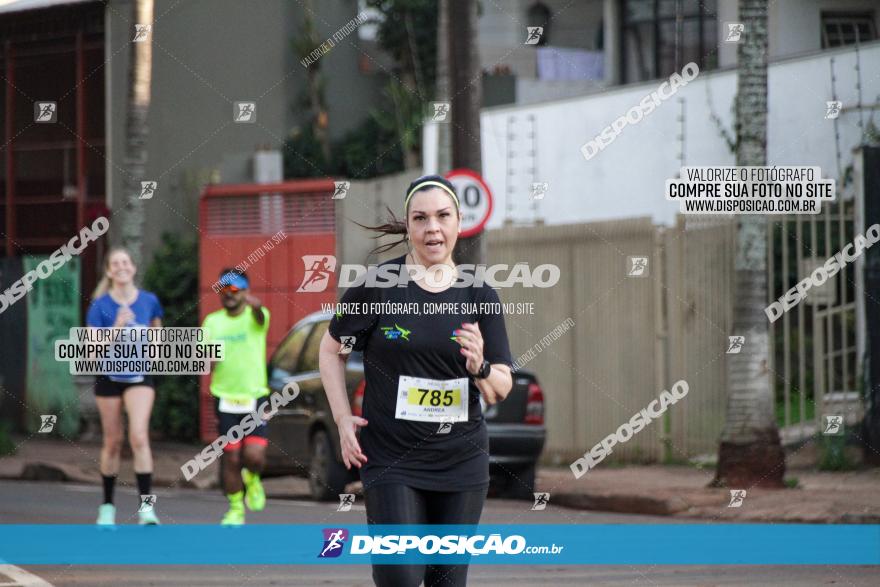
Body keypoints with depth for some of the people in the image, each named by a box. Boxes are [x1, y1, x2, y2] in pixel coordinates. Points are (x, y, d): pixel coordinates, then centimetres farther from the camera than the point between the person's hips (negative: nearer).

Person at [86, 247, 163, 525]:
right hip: (109, 378, 0)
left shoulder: (149, 301, -4)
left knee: (139, 437, -17)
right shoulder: (100, 306, -11)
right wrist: (117, 327, -28)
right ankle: (107, 507, 25)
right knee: (112, 442, 9)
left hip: (140, 377, 0)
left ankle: (146, 508, -18)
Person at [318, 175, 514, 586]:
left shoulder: (479, 296, 3)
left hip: (462, 460, 3)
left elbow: (501, 390, 5)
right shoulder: (377, 285, -5)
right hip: (391, 458, -3)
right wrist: (343, 418, -1)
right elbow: (331, 349, 9)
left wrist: (480, 368, -16)